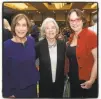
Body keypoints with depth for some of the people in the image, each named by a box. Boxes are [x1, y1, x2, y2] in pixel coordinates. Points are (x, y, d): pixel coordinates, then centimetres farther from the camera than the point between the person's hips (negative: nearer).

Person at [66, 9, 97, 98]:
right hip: (73, 80, 7)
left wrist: (91, 80, -19)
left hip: (87, 81, -7)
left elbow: (97, 60, -19)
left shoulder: (90, 35, -17)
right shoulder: (72, 36, 5)